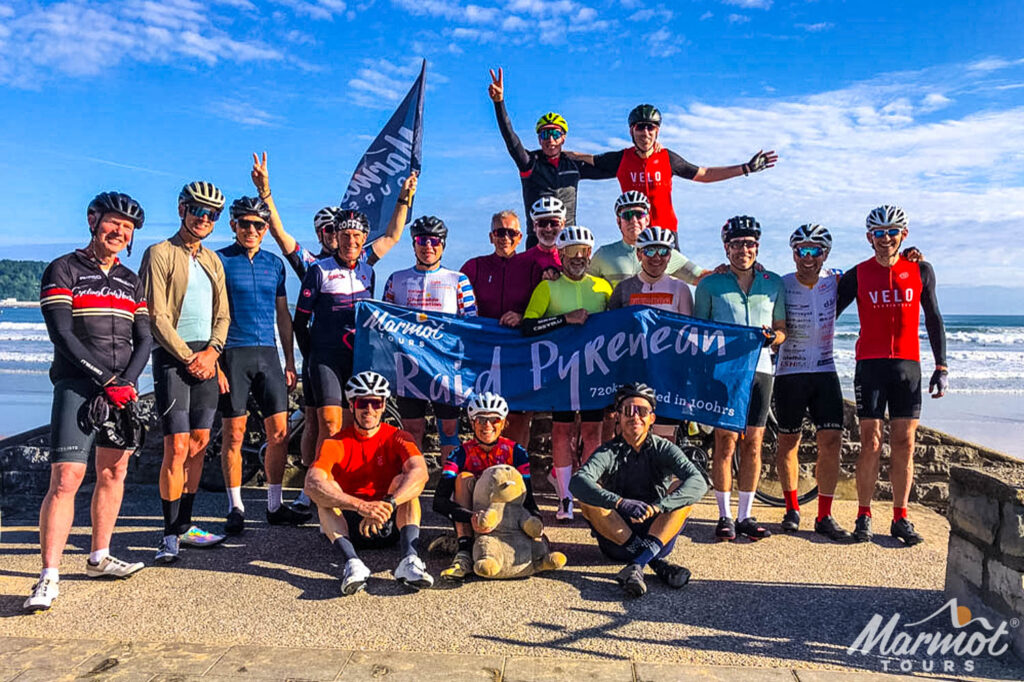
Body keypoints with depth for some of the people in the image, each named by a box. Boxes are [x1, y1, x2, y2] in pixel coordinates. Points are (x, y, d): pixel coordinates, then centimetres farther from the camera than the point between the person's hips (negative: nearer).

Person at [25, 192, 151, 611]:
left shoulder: (130, 280, 15)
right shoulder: (63, 270, 0)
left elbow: (144, 339, 9)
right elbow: (62, 334, -9)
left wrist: (127, 381, -8)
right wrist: (105, 380, -15)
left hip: (124, 387, 5)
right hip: (77, 385, -5)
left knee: (114, 471, 9)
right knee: (66, 477, -12)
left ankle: (99, 558, 23)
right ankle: (49, 578, -7)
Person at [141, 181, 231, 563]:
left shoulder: (213, 261, 18)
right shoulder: (160, 254, -1)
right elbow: (157, 315, -9)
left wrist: (212, 350, -3)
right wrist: (187, 356, -12)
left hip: (205, 358, 6)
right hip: (172, 357, -6)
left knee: (199, 445, 7)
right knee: (177, 447, -9)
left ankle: (185, 526, 17)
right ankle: (170, 535, 0)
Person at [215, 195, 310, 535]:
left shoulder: (275, 264, 13)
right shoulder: (219, 261, 0)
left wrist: (290, 362, 12)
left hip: (267, 354, 4)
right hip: (233, 354, -4)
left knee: (279, 433, 3)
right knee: (234, 434, 1)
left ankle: (275, 505, 16)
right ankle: (235, 508, 14)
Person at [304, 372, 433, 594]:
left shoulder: (397, 438, -2)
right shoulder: (336, 443, -5)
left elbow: (420, 472, -24)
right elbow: (312, 483, -26)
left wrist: (388, 504, -42)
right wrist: (361, 505, -41)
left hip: (390, 526, 0)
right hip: (347, 525, 0)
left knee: (403, 480, -23)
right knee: (326, 487, -24)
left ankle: (409, 559, -40)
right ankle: (352, 562, -42)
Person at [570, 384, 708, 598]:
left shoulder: (663, 449, -3)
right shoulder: (609, 452, -5)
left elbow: (698, 482, -21)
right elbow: (577, 482, -26)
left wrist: (657, 507, -38)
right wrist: (621, 502, -43)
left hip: (657, 535, 1)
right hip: (617, 539, 0)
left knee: (682, 488, -21)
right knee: (588, 496, -24)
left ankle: (637, 566, -35)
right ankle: (656, 561, -28)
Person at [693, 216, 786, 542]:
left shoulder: (774, 284, 13)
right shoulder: (710, 284, 5)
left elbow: (782, 329, 16)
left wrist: (772, 337, -6)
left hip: (759, 368, 3)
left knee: (753, 442, 4)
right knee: (726, 441, -5)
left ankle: (745, 515, 14)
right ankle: (725, 515, 6)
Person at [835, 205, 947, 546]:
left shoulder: (920, 271, 6)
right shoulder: (857, 275, 2)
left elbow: (933, 319, 11)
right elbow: (829, 313, 5)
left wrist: (941, 366, 7)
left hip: (908, 365, 2)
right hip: (870, 365, -2)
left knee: (904, 444, 3)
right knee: (870, 444, -2)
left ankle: (900, 518, 13)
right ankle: (864, 516, 7)